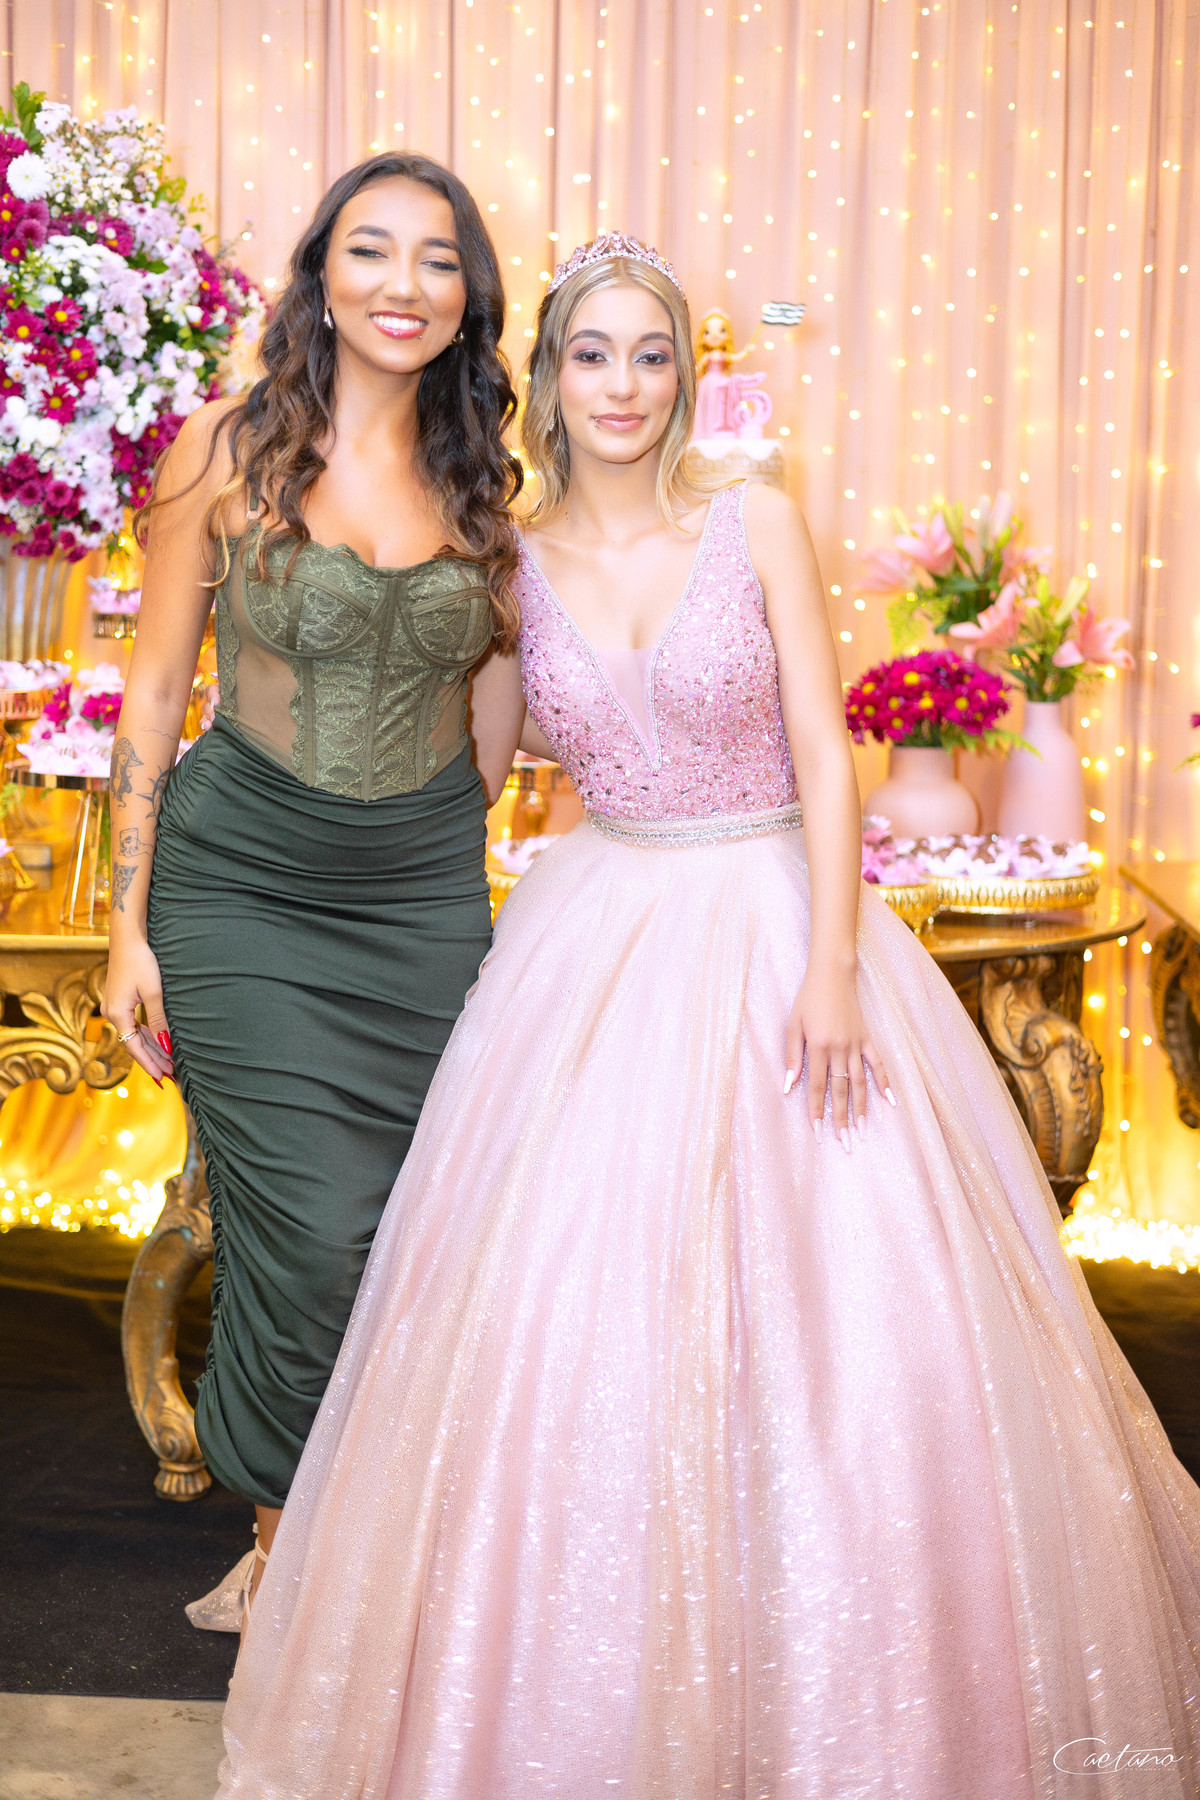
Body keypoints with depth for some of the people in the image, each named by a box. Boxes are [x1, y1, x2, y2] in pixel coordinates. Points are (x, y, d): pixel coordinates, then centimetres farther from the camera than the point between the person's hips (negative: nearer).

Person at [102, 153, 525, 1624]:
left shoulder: (479, 476, 4)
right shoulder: (229, 450, -6)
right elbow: (155, 689, -3)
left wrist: (459, 837, 14)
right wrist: (130, 923, -4)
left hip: (428, 893, 4)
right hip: (242, 885, -3)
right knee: (310, 1231, -6)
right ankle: (283, 1532, 20)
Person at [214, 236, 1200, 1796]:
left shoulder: (758, 525, -1)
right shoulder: (517, 565, 4)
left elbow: (826, 755, -6)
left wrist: (833, 966, -13)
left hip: (773, 923, -1)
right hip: (595, 946, 1)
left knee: (834, 1302, -3)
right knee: (573, 1307, -3)